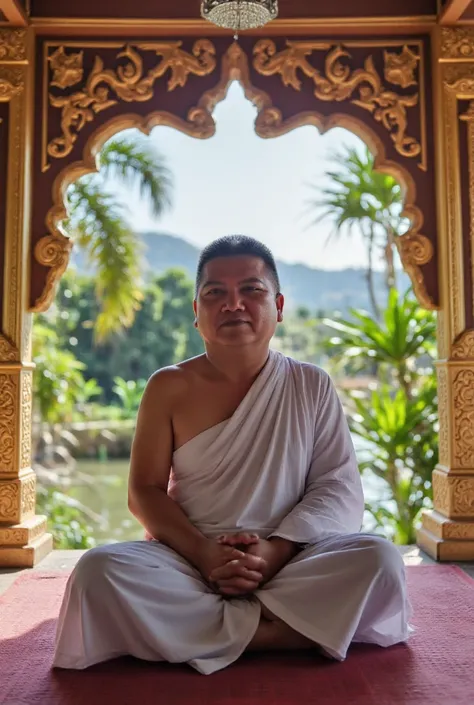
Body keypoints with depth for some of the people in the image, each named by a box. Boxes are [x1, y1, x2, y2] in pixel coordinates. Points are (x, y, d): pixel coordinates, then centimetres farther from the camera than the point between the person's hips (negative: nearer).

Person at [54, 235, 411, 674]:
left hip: (292, 559, 1)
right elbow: (145, 491, 1)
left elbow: (339, 486, 0)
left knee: (380, 561, -27)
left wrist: (278, 549, -17)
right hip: (191, 560, 0)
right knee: (98, 570, -28)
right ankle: (286, 630, -21)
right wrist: (202, 551, -16)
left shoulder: (312, 387, 6)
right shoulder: (169, 388, 4)